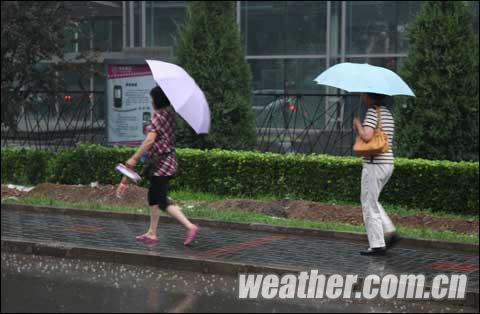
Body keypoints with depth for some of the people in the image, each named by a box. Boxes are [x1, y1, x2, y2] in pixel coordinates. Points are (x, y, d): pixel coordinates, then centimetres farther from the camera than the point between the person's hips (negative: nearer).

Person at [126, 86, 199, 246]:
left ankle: (190, 227, -17)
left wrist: (135, 158, -18)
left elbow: (150, 140, -22)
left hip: (161, 163, -9)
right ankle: (152, 233, 23)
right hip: (168, 159, 9)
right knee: (153, 197, 17)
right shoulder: (170, 113, 8)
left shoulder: (158, 115, -16)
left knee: (162, 202, -8)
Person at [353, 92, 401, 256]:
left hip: (374, 164, -9)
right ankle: (390, 232, 14)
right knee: (371, 201, 22)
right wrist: (359, 128, 14)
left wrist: (357, 123, -6)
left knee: (369, 205, 0)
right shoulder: (388, 113, 14)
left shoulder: (373, 112, -13)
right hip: (388, 163, 9)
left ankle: (377, 245, 1)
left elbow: (366, 136, -24)